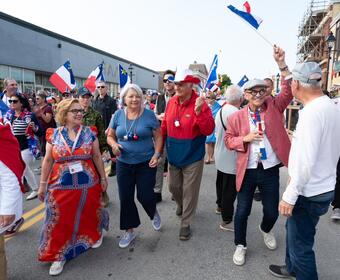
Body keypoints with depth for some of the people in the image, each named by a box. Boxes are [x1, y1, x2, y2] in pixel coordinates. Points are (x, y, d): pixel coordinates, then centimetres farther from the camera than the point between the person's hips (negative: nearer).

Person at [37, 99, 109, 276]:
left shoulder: (89, 133, -3)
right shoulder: (54, 135, -2)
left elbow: (97, 157, 3)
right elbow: (48, 161, 3)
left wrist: (103, 177, 5)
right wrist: (43, 184, 5)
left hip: (88, 185, 0)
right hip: (61, 186, 0)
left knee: (88, 215, 16)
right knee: (61, 221, 6)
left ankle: (94, 235, 48)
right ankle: (59, 255, 25)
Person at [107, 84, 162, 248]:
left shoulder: (149, 115, -6)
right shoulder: (118, 115, 0)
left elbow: (158, 136, -1)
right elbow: (110, 136, 8)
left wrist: (157, 154, -13)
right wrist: (113, 144, -13)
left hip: (146, 163, -2)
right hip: (124, 164, 3)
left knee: (144, 196, 0)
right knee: (126, 198, 8)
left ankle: (154, 213, 37)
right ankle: (129, 231, 29)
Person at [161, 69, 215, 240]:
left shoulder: (200, 104, -16)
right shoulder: (171, 102, -2)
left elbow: (209, 130, -23)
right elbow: (165, 126, 8)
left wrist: (199, 112, -35)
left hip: (193, 157, -5)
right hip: (174, 156, 5)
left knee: (189, 192, 8)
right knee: (173, 187, 22)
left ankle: (185, 224, 27)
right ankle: (181, 205, 54)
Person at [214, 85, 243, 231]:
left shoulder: (220, 110, 4)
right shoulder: (236, 113, -25)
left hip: (220, 156, 9)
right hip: (232, 159, -9)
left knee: (221, 183, 25)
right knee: (230, 189, 2)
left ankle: (220, 206, 45)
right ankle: (227, 220, 13)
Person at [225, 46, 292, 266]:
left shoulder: (274, 107, 0)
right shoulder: (237, 117, -3)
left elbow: (289, 91, -12)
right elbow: (228, 140, 1)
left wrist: (282, 64, -21)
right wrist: (245, 138, -17)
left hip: (271, 170, 2)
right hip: (247, 171, -1)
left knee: (272, 212, 14)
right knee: (242, 211, 8)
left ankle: (266, 230, 51)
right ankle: (240, 245, 33)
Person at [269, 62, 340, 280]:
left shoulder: (311, 111, -24)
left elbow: (306, 160, -27)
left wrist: (290, 195, -22)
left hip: (310, 193, -10)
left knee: (300, 245, 8)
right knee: (293, 228, 27)